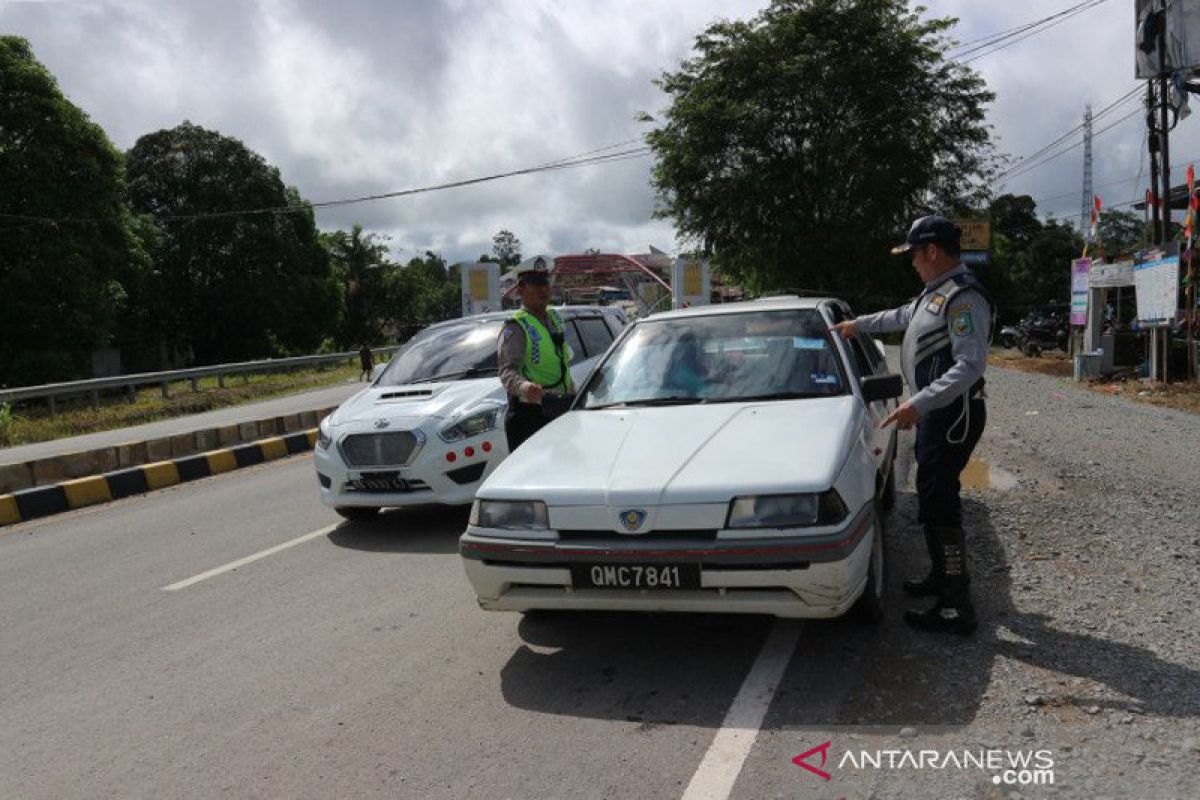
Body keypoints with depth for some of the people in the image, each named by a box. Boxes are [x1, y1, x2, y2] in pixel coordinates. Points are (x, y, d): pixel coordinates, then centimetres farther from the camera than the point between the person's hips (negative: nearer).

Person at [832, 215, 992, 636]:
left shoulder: (964, 297, -18)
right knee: (933, 497, 18)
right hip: (936, 411, 10)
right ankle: (941, 577, 33)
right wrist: (860, 324, 44)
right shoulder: (936, 292, 15)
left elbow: (970, 364, -26)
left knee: (939, 504, -10)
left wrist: (918, 403, -31)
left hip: (954, 413, -10)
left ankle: (957, 608, -6)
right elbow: (903, 316, 35)